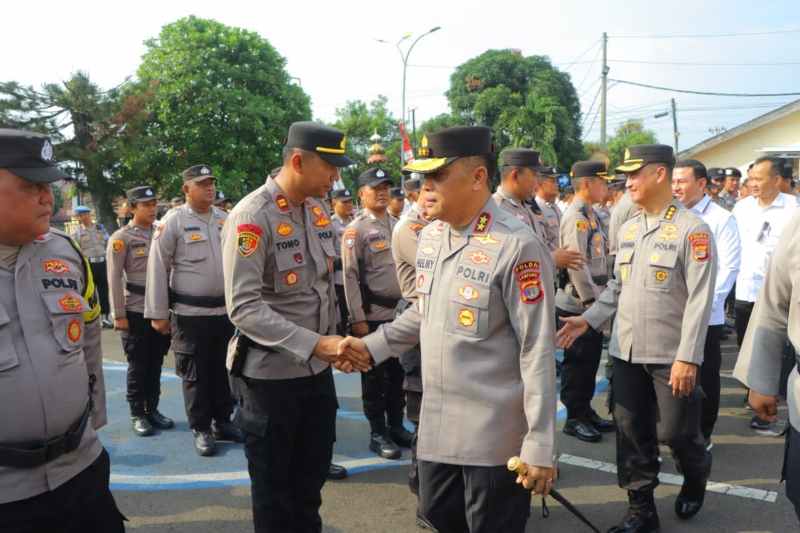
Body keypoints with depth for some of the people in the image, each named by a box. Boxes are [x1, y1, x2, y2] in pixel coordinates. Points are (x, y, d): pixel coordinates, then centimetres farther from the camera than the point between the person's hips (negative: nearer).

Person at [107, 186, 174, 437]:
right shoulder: (121, 237, -7)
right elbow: (114, 279, -9)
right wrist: (118, 314, -12)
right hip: (136, 311, -4)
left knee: (156, 363, 12)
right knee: (138, 365, 5)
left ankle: (152, 409, 24)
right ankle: (137, 414, 17)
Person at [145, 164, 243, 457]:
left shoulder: (225, 219, 7)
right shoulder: (173, 221, -7)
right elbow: (157, 269, -6)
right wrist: (158, 314, -7)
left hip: (225, 309, 5)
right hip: (190, 313, -4)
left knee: (223, 369, 14)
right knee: (195, 373, 6)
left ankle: (222, 421, 29)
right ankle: (201, 429, 19)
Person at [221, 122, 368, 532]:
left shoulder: (318, 210, 3)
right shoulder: (251, 216, -19)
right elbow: (244, 308, -25)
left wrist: (332, 342, 12)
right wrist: (315, 344, -30)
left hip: (317, 369, 6)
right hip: (271, 374, -6)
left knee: (313, 475, 21)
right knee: (274, 485, 13)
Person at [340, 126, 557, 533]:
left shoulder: (517, 246, -20)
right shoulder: (429, 236, 4)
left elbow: (538, 352, -19)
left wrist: (540, 447, -16)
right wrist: (371, 345, 6)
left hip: (495, 435, -7)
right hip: (436, 424, 8)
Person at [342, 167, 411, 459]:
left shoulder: (397, 225, 11)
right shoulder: (356, 230, -9)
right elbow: (350, 276, -12)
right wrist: (357, 318, -16)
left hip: (400, 311, 6)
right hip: (373, 314, -6)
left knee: (397, 373, 15)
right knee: (374, 376, 5)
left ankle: (396, 426, 30)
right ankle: (378, 433, 17)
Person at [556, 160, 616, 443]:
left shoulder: (590, 214, 13)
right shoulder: (576, 216, -17)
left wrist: (598, 299, 15)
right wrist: (592, 301, -20)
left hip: (592, 303, 9)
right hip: (578, 304, -9)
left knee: (590, 359, 17)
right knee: (578, 362, 2)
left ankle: (585, 410, 29)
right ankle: (574, 418, 14)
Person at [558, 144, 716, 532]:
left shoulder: (692, 229, -11)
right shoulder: (628, 228, 8)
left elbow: (700, 299, -15)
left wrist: (688, 357, -19)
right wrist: (588, 320, 3)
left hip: (670, 355, -5)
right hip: (627, 351, 6)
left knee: (674, 431, 8)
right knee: (631, 432, 9)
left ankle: (696, 478, 41)